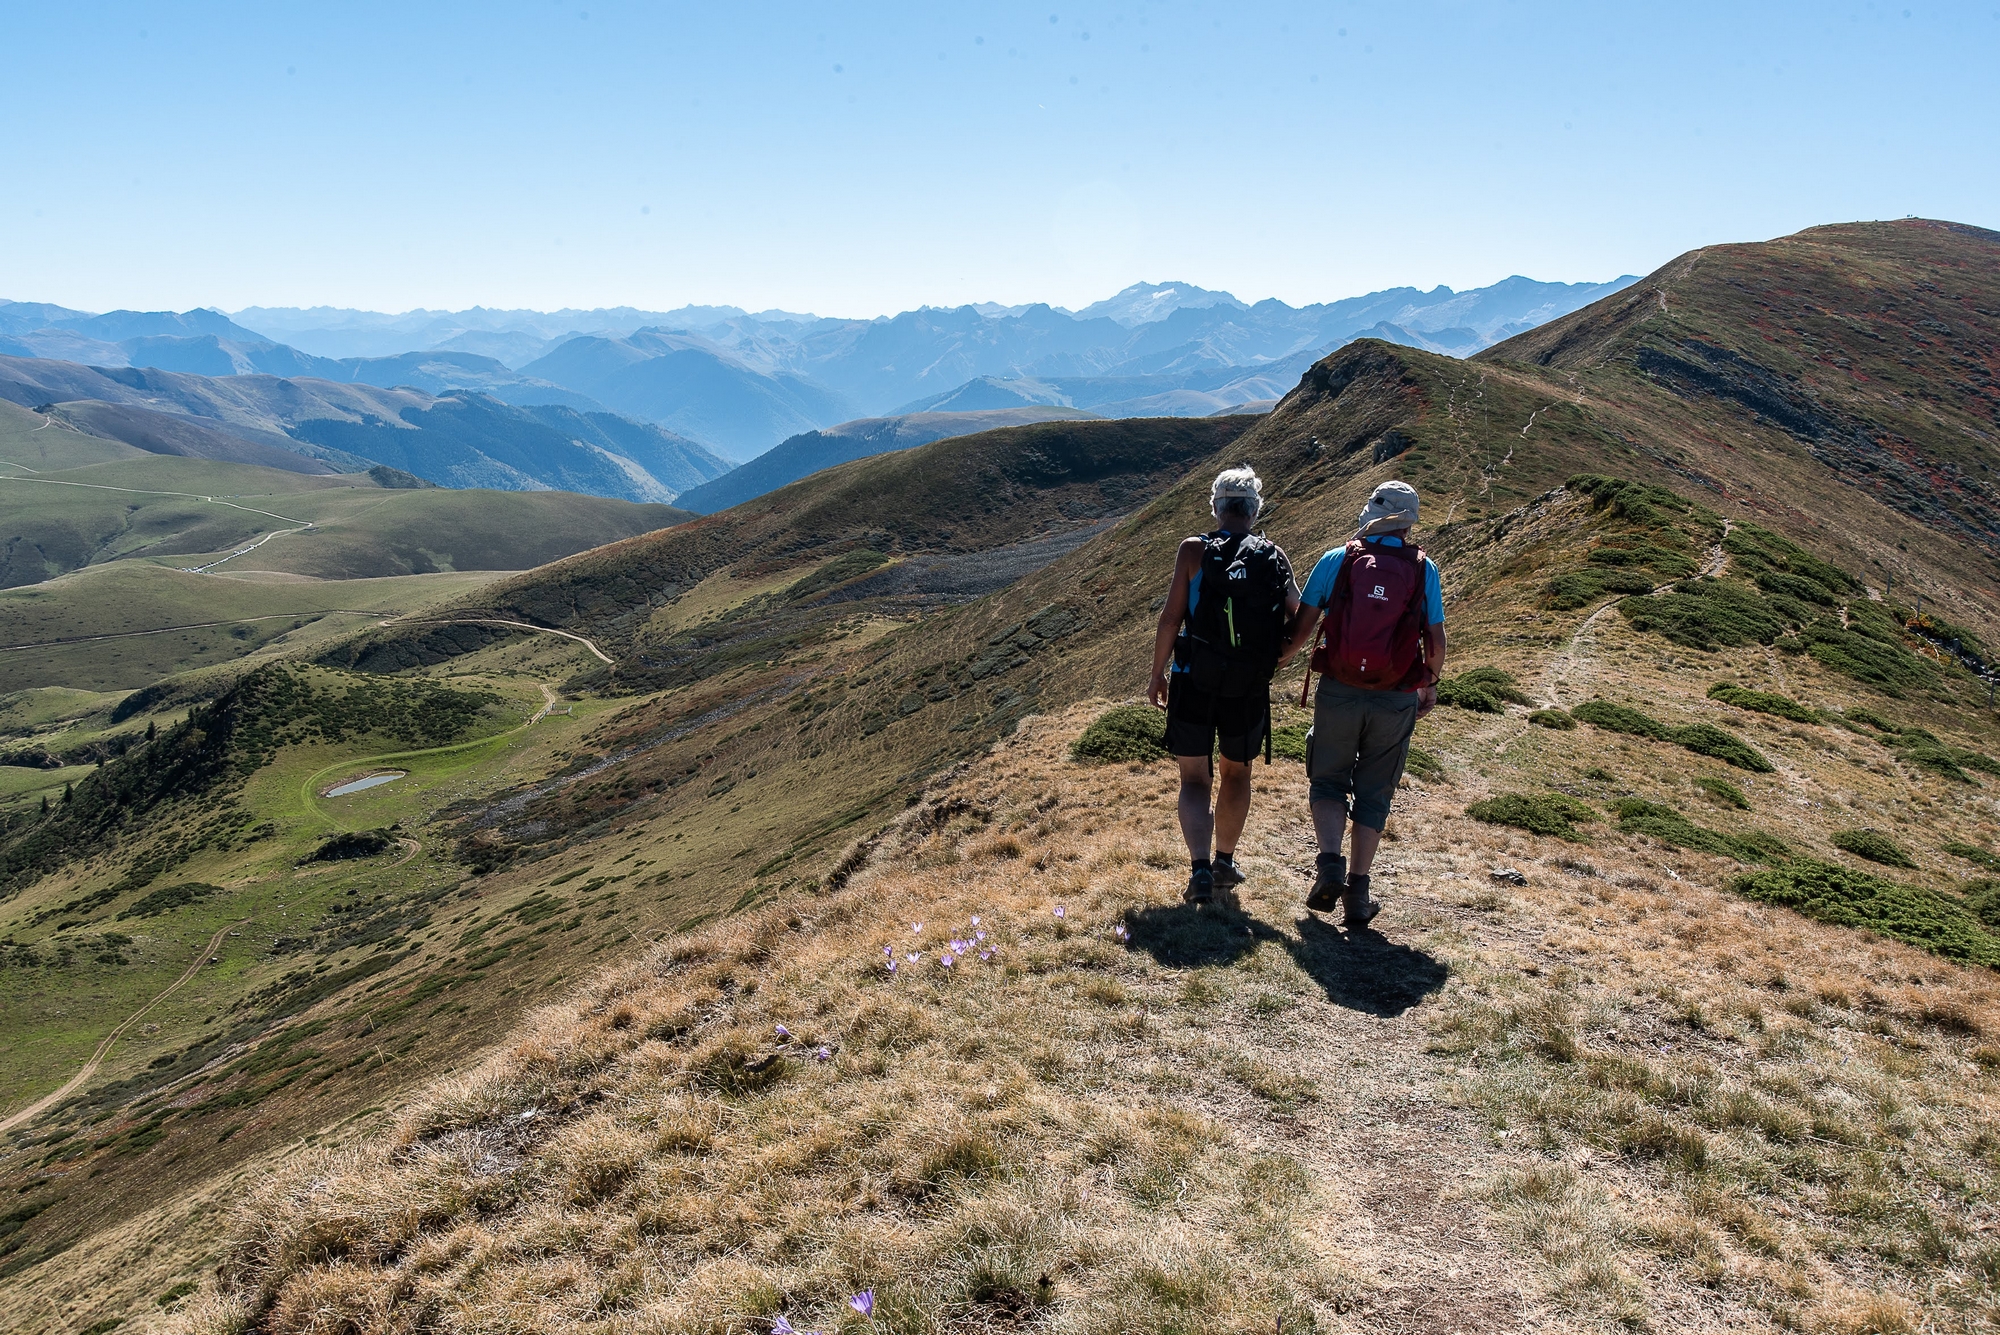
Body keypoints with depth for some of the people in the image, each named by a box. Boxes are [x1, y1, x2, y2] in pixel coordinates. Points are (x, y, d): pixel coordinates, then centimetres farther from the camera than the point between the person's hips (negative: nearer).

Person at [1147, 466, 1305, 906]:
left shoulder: (1194, 551, -7)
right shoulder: (1274, 557, -1)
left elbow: (1171, 617, -9)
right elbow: (1299, 620, -2)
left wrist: (1158, 673, 1)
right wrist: (1272, 655, 15)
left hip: (1195, 683, -2)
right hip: (1250, 689, 2)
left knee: (1195, 779, 8)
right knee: (1236, 773, 21)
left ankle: (1200, 868, -8)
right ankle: (1225, 864, 32)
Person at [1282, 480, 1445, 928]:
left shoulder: (1336, 561, -3)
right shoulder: (1424, 570, 0)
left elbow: (1302, 626, 0)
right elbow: (1436, 638, 4)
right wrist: (1430, 685, 22)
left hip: (1339, 693, -1)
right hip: (1396, 701, 1)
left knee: (1328, 781, 14)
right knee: (1373, 793, 12)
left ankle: (1330, 865, -7)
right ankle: (1356, 892, 10)